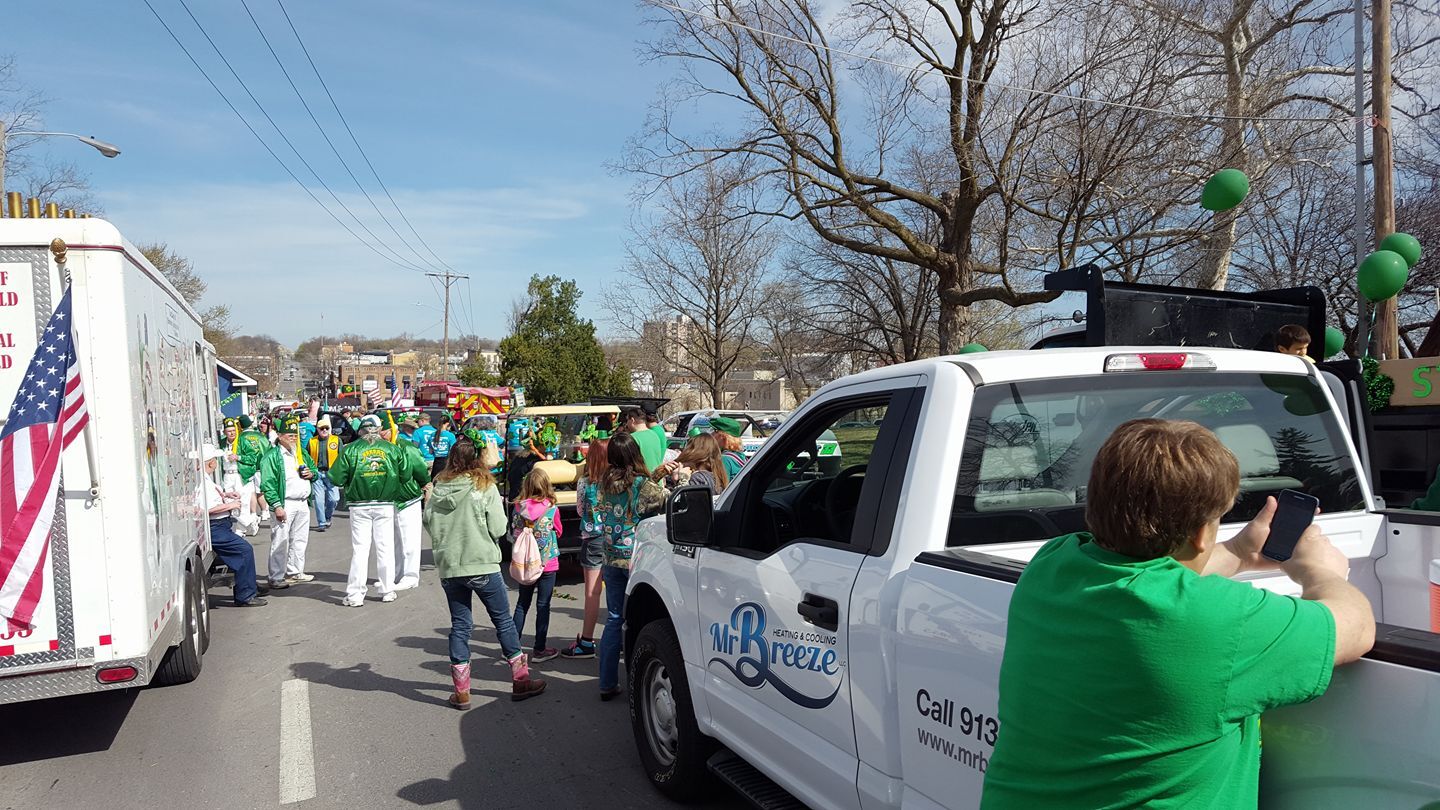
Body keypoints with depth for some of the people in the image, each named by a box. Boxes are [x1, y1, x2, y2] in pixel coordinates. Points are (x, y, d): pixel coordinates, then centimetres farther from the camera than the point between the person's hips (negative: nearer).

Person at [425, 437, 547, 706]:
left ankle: (461, 692, 13)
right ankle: (520, 681, 18)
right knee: (503, 621, 10)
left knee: (459, 626, 11)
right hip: (482, 565, -3)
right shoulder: (485, 487, -9)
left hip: (448, 568, 4)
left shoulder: (439, 490, 2)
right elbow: (498, 528, -11)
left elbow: (429, 525, 5)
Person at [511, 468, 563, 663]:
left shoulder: (519, 507, -6)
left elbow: (514, 533, 4)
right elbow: (559, 532, 2)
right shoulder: (551, 508, -11)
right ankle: (539, 650, 9)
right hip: (547, 562, -3)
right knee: (543, 606, 4)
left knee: (522, 604, 15)